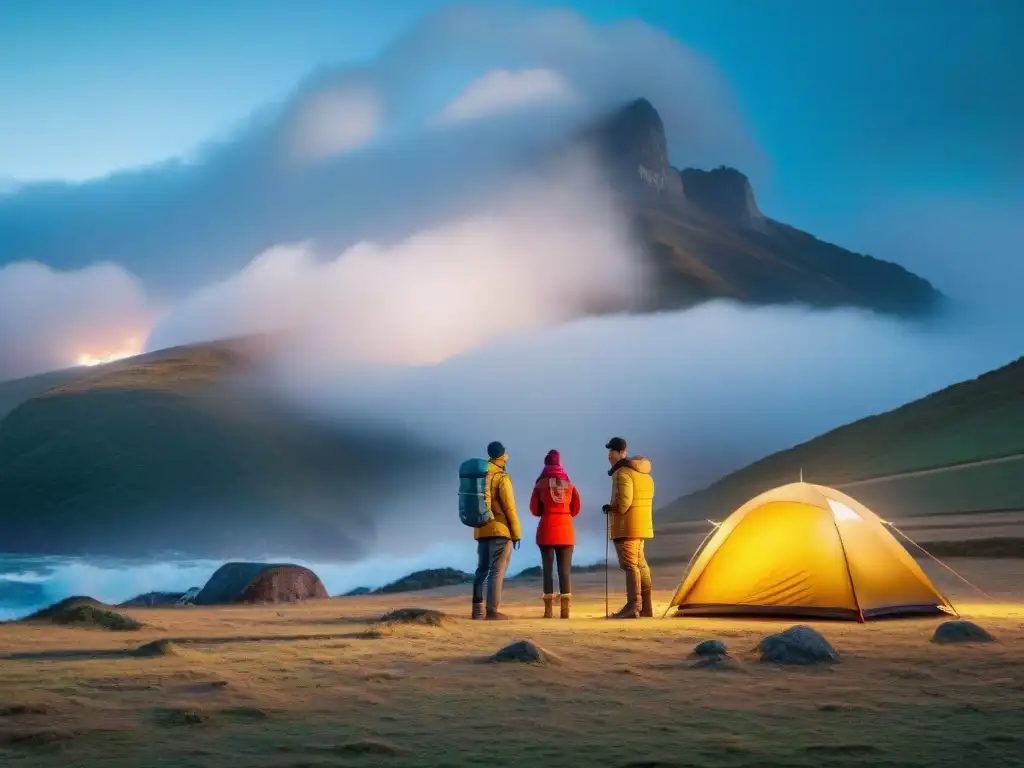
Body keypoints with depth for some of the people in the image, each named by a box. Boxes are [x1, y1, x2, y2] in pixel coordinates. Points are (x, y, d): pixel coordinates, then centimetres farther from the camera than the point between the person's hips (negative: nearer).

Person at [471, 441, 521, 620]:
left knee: (482, 569, 11)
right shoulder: (502, 477, -10)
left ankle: (477, 609, 10)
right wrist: (516, 532, -7)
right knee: (497, 570, -6)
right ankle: (492, 610, -9)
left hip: (481, 530, 7)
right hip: (500, 529, -7)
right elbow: (509, 507, -12)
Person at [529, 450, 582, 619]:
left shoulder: (541, 483, 0)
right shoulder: (569, 483, 6)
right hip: (566, 531, 2)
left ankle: (548, 609, -5)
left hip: (546, 531, -1)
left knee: (548, 569, 0)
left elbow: (534, 510, 2)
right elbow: (576, 508, 8)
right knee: (565, 569, 1)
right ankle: (565, 609, -7)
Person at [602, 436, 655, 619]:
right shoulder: (644, 473, 18)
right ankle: (646, 606, 15)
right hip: (642, 525, 10)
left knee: (630, 565, -12)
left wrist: (611, 509, -5)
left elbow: (624, 502, -23)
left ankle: (633, 607, -17)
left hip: (626, 526, -10)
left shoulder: (622, 473, -14)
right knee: (640, 564, 13)